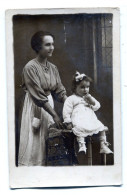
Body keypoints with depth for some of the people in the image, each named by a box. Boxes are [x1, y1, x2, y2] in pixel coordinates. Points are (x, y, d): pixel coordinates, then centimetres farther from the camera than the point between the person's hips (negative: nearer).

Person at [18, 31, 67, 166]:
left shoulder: (53, 68, 7)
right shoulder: (30, 68, -15)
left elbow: (60, 91, 6)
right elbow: (39, 96, -18)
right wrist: (55, 115, -19)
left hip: (48, 106, 7)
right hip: (34, 108, -6)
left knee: (47, 145, 9)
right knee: (33, 145, -3)